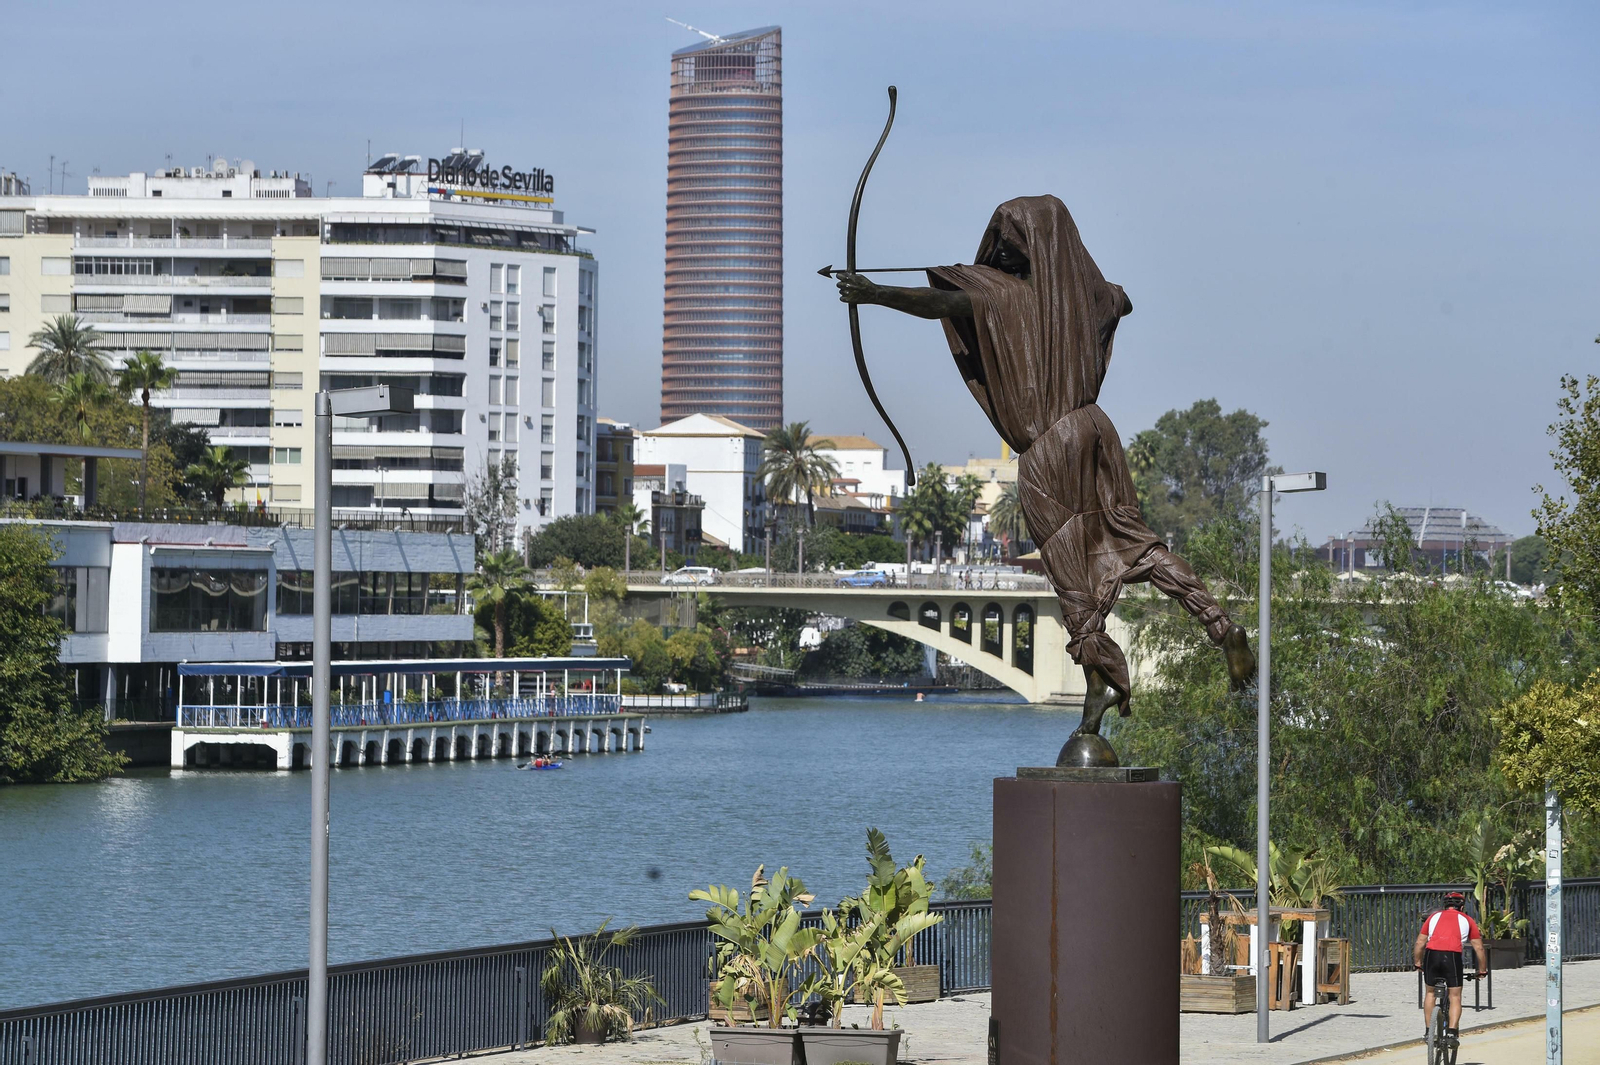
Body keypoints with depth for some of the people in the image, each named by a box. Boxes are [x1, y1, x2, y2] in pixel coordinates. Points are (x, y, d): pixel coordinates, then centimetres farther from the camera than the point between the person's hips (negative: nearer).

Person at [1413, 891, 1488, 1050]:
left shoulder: (1434, 917, 23)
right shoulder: (1467, 920, 19)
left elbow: (1420, 943, 20)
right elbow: (1479, 948, 18)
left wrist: (1417, 963, 33)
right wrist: (1482, 970, 29)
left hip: (1432, 954, 2)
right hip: (1453, 956, -2)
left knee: (1430, 992, 21)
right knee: (1455, 996, 7)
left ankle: (1428, 1031, 23)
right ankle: (1452, 1033, -7)